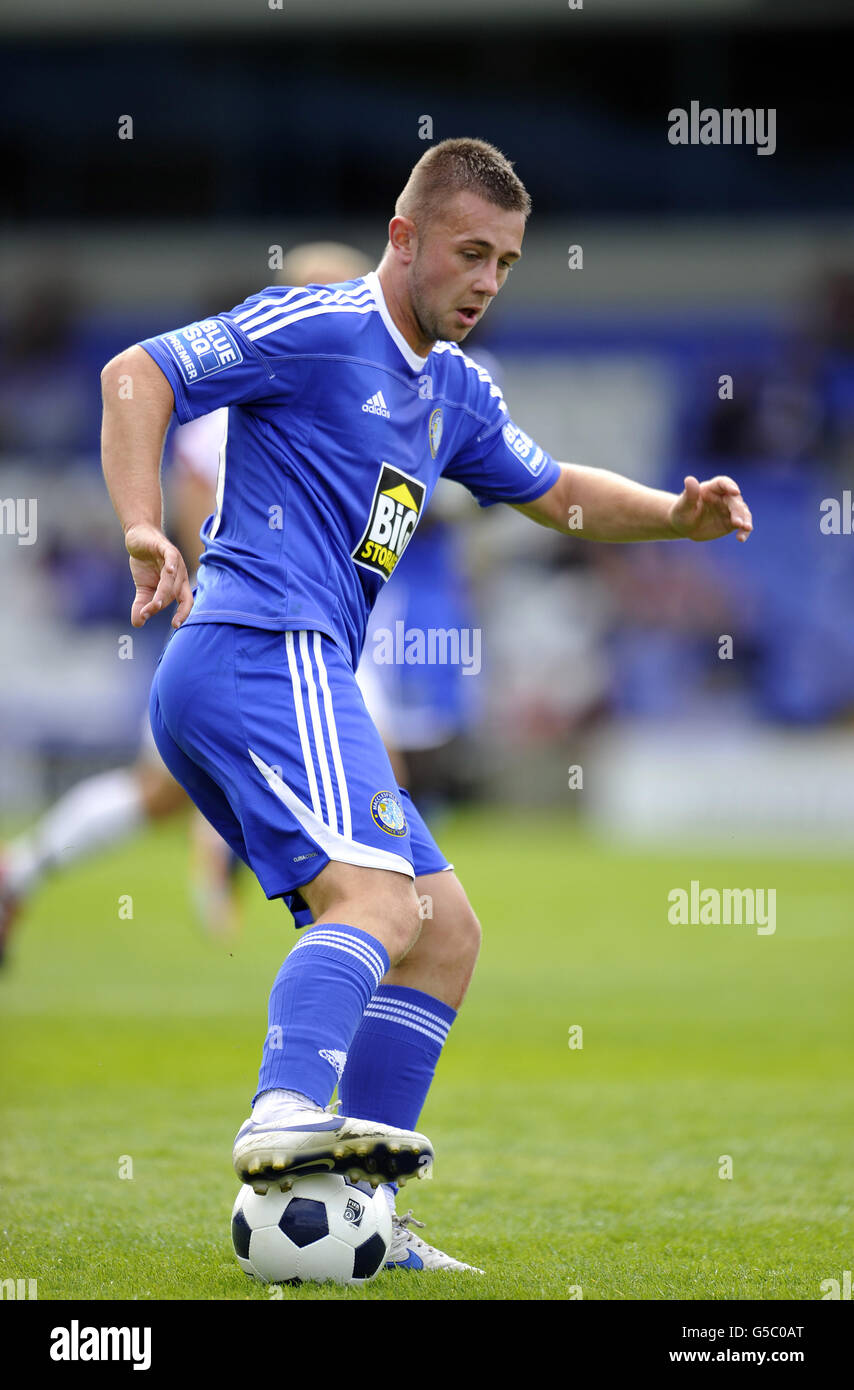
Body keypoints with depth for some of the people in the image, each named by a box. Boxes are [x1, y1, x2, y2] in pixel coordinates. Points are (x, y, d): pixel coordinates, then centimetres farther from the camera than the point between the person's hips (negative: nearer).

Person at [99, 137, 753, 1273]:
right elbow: (134, 376, -8)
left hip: (300, 675, 10)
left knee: (445, 935, 9)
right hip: (263, 654, -10)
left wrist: (675, 515, 15)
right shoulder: (319, 328, -4)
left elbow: (558, 493, 34)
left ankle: (358, 1218, 3)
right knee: (378, 897, -28)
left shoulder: (454, 391, 23)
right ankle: (289, 1114, -50)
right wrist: (145, 531, -21)